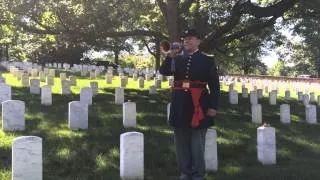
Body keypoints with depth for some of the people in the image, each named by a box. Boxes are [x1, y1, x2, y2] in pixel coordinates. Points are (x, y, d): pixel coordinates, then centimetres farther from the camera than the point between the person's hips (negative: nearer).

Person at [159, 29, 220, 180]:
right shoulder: (177, 59, 13)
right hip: (180, 105, 4)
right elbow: (163, 71, 0)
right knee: (181, 141, 9)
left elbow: (214, 86, -1)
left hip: (198, 104, -4)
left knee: (197, 142, 2)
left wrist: (213, 106, -9)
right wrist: (170, 56, -12)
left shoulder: (207, 61, 2)